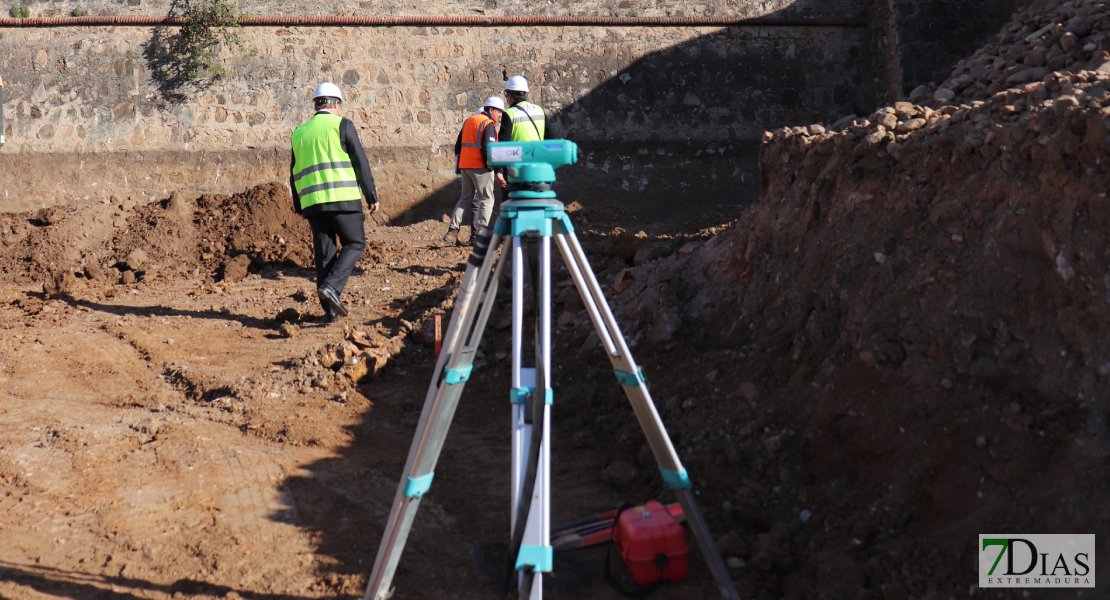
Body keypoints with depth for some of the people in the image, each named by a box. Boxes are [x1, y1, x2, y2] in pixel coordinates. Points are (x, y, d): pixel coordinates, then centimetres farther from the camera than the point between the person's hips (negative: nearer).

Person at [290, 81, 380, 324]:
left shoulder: (300, 132, 17)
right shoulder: (341, 125, 1)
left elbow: (295, 174, 20)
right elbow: (360, 163, -4)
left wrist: (299, 207, 27)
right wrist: (372, 197, 1)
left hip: (312, 203, 5)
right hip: (342, 198, -5)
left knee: (324, 253, 8)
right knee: (355, 244, 7)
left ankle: (329, 310, 6)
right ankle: (331, 286, -14)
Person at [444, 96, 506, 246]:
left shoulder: (468, 122, 17)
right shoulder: (488, 124, -9)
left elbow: (458, 146, 20)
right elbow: (488, 150, -19)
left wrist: (459, 167, 25)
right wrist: (496, 172, -19)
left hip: (465, 166, 8)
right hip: (480, 168, -8)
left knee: (465, 198, 15)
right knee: (486, 200, 1)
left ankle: (452, 231, 4)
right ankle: (479, 234, -4)